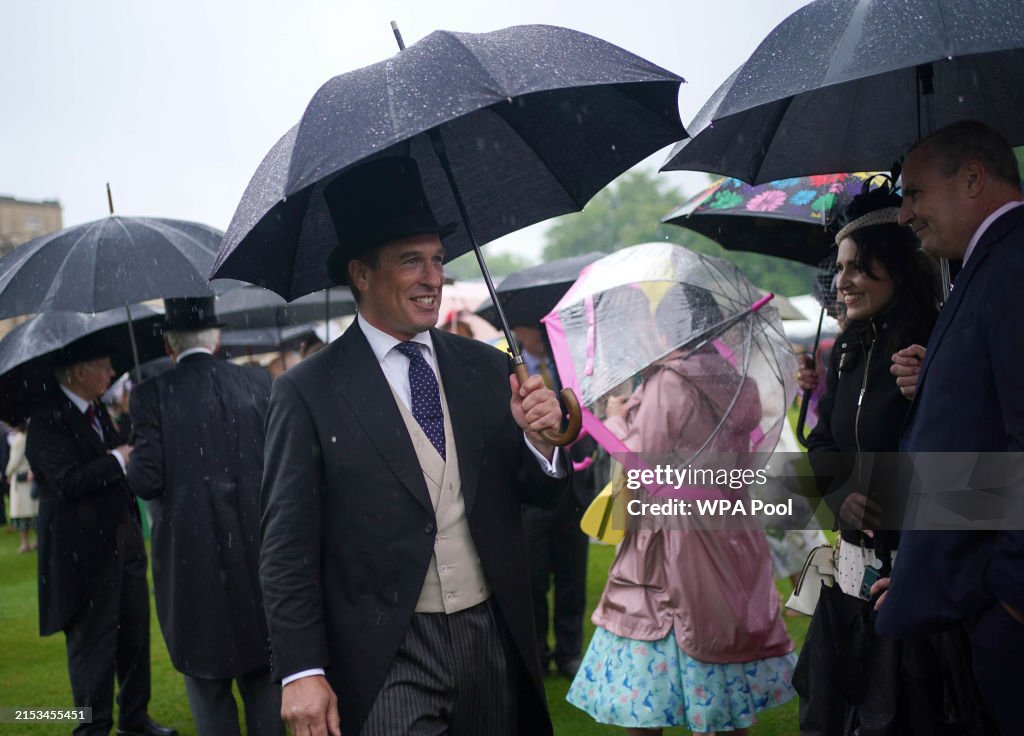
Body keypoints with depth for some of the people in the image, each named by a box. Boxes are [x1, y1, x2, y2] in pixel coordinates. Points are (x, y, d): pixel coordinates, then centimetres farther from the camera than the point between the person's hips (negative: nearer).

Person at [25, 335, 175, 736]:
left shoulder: (97, 411, 12)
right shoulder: (48, 419, -15)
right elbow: (67, 482, -25)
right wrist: (118, 459, -21)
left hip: (123, 541, 8)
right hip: (84, 549, -8)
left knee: (135, 635, 15)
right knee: (93, 643, 3)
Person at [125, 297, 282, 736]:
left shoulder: (153, 394, -7)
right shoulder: (259, 382, 1)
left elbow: (147, 481, -12)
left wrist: (130, 461, 9)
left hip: (192, 556, -3)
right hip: (258, 551, 3)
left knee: (207, 683, 10)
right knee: (263, 675, 16)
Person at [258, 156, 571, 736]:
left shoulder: (487, 367, 5)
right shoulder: (309, 391, -7)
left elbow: (544, 496, 9)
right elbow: (287, 548, -6)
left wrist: (540, 441, -11)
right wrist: (301, 672, -10)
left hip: (495, 644, 4)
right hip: (385, 660, -4)